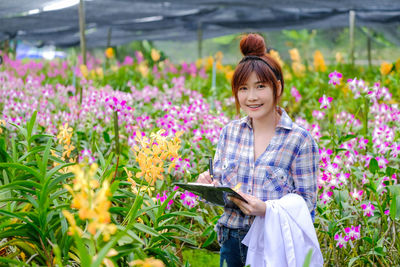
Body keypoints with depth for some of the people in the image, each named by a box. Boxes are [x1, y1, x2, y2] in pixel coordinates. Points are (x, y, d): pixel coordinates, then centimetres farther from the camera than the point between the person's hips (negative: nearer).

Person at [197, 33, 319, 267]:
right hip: (232, 241, 4)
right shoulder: (230, 132, 7)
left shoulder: (301, 140, -7)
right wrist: (208, 185, -9)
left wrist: (267, 209, -24)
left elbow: (307, 205, -8)